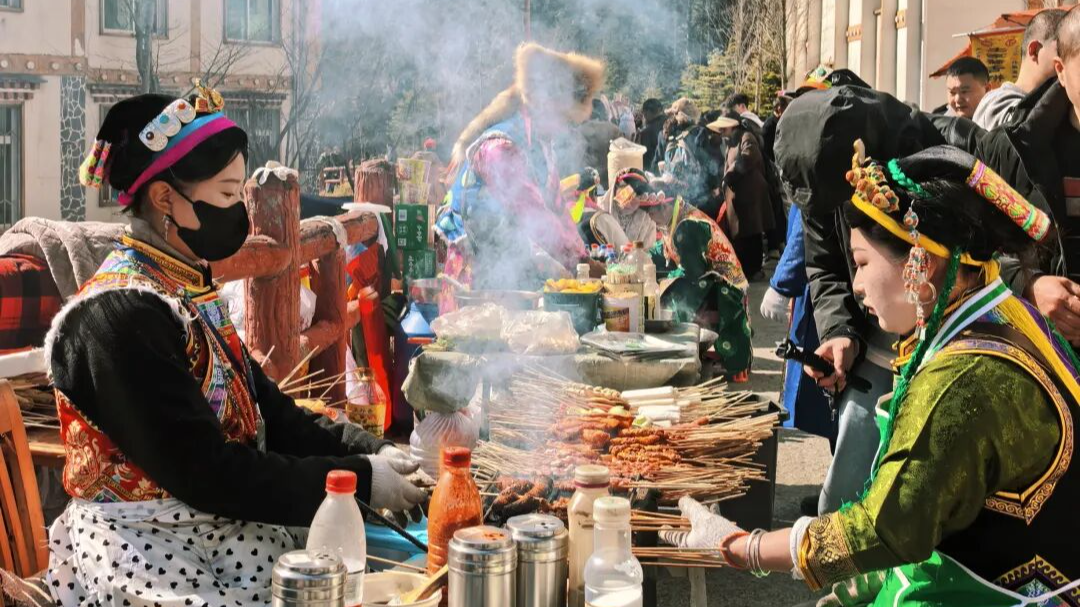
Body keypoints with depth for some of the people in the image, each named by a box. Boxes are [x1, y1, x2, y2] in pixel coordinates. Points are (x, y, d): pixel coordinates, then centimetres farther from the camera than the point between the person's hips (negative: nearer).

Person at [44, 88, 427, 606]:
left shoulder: (188, 292, 11)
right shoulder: (121, 315, -19)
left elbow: (268, 413, 10)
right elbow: (205, 471, -22)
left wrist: (369, 451, -5)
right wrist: (358, 480, -17)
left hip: (222, 535, 8)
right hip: (151, 560, -8)